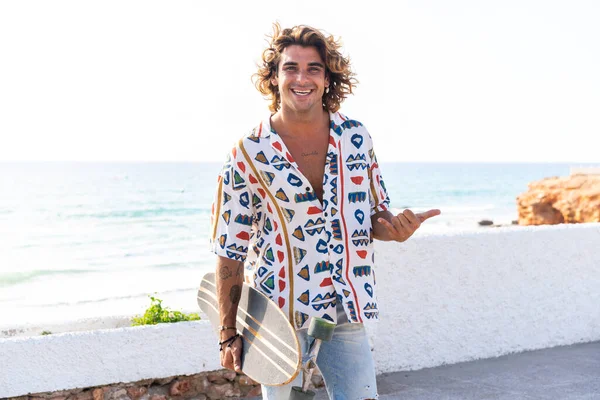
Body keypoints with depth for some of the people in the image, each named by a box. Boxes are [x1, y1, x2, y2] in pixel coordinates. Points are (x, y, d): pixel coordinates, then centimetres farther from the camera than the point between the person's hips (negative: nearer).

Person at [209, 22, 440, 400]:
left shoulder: (356, 137, 0)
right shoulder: (250, 154, -9)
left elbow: (376, 213, 11)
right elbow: (229, 249, -5)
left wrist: (394, 228, -13)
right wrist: (229, 334, -5)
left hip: (347, 312, 3)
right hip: (278, 314, -2)